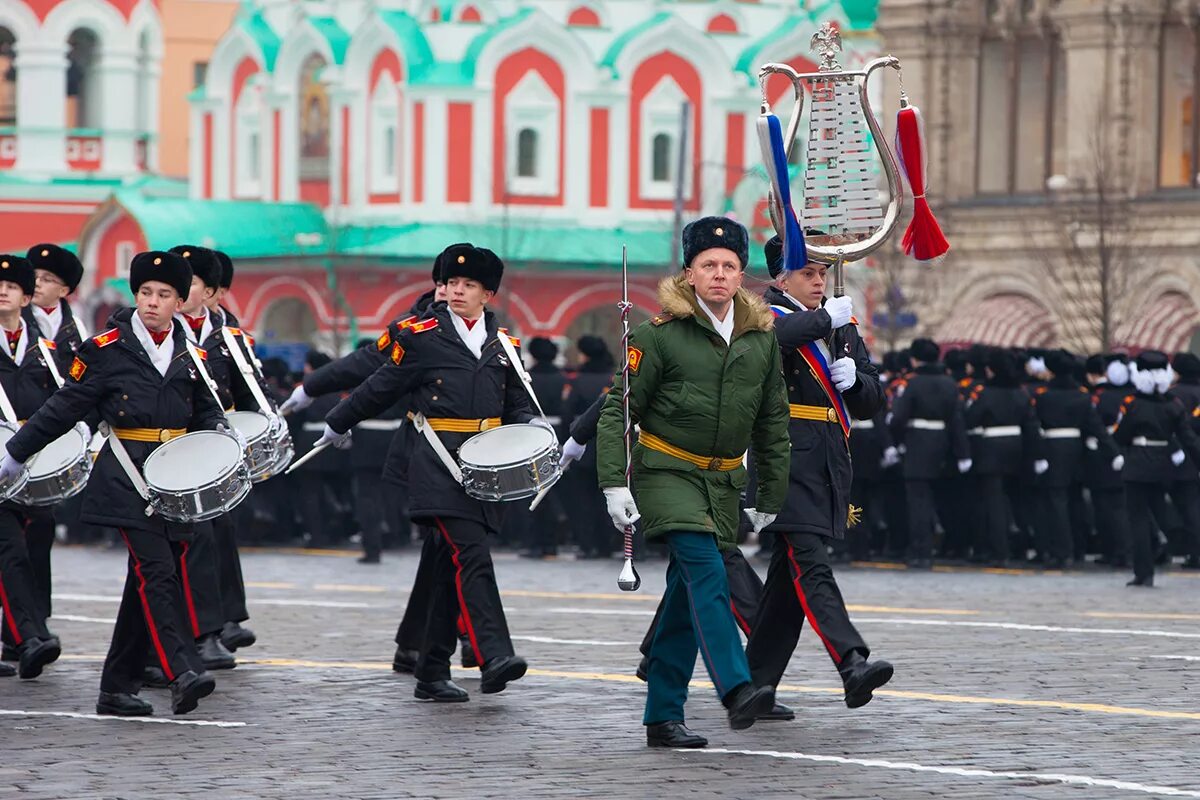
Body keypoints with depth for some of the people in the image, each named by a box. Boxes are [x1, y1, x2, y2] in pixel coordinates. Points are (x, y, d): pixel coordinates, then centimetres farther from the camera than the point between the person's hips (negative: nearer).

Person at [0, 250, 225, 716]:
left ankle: (117, 689, 13)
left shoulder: (191, 355, 10)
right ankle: (183, 674, -27)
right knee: (155, 572, -18)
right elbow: (64, 407, 1)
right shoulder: (107, 349, -2)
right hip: (127, 479, -5)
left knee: (145, 583, 6)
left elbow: (206, 412, 20)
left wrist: (216, 434, -4)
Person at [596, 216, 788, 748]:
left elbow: (773, 422, 15)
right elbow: (618, 410, -7)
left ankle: (663, 717, 11)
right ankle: (736, 690, -33)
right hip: (665, 472, -5)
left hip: (722, 484, 5)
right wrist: (614, 484, -14)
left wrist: (772, 498, 16)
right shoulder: (661, 334, -9)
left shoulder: (761, 338, 6)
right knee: (706, 573, -23)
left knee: (687, 599, 6)